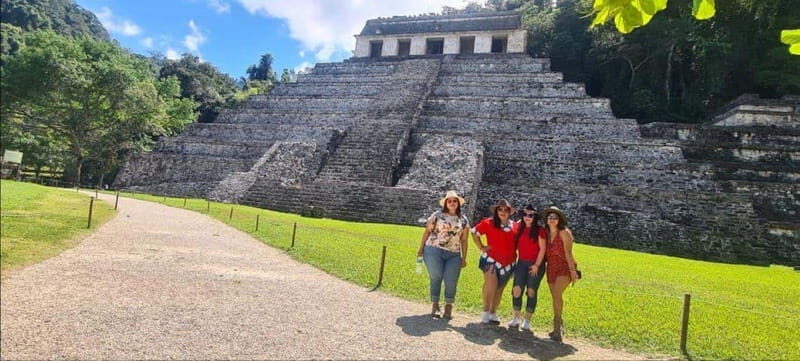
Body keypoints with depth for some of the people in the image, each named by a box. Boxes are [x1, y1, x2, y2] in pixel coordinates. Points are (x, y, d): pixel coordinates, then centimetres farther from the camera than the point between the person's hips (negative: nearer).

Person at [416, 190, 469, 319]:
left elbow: (464, 240, 12)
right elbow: (427, 231, 5)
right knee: (436, 277, -3)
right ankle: (435, 305, 13)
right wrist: (421, 249, 1)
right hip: (433, 251, -2)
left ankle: (448, 307, 15)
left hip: (453, 255, 2)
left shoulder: (463, 220, 11)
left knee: (451, 281, -2)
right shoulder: (437, 215, 3)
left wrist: (464, 258, 9)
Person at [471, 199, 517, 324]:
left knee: (499, 289, 11)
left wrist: (514, 253, 10)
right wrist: (481, 247, 0)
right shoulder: (489, 223, -4)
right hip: (491, 259, -4)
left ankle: (493, 313, 26)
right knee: (491, 283, -22)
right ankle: (485, 311, -6)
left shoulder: (514, 226, 6)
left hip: (508, 263, 4)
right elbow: (474, 232, 4)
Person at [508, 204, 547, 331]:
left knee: (531, 292, 3)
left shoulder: (539, 230, -7)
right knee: (517, 290, -4)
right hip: (521, 263, 3)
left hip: (536, 264, -3)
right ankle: (516, 318, 12)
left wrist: (537, 265, -10)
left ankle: (527, 320, 14)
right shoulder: (518, 228, 4)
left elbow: (542, 249, -7)